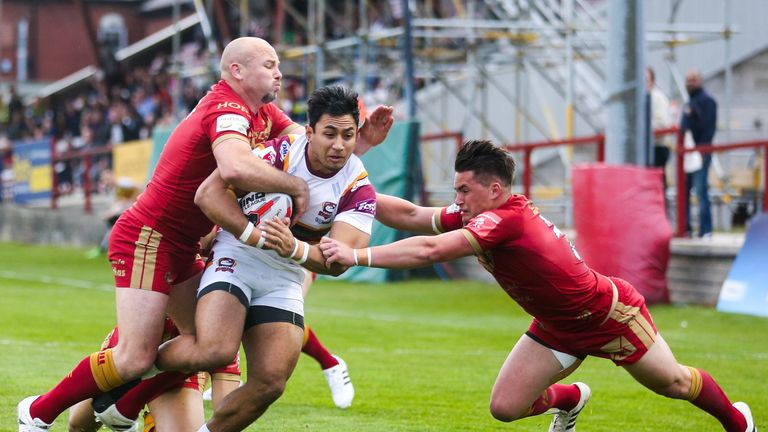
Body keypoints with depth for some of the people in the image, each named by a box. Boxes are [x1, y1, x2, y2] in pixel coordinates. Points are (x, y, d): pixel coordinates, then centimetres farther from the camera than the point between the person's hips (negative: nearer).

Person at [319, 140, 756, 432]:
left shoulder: (506, 219, -36)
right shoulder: (474, 215, -10)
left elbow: (428, 251, -44)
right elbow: (409, 215, -9)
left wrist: (357, 256, -44)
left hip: (610, 314, -8)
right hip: (557, 327, 8)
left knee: (672, 382, 10)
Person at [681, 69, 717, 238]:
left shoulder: (706, 101, -7)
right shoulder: (690, 101, 21)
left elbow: (709, 127, -15)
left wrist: (702, 150, -21)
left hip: (700, 153, -9)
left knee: (700, 189, -10)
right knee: (684, 190, 8)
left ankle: (705, 230, -9)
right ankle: (685, 227, 12)